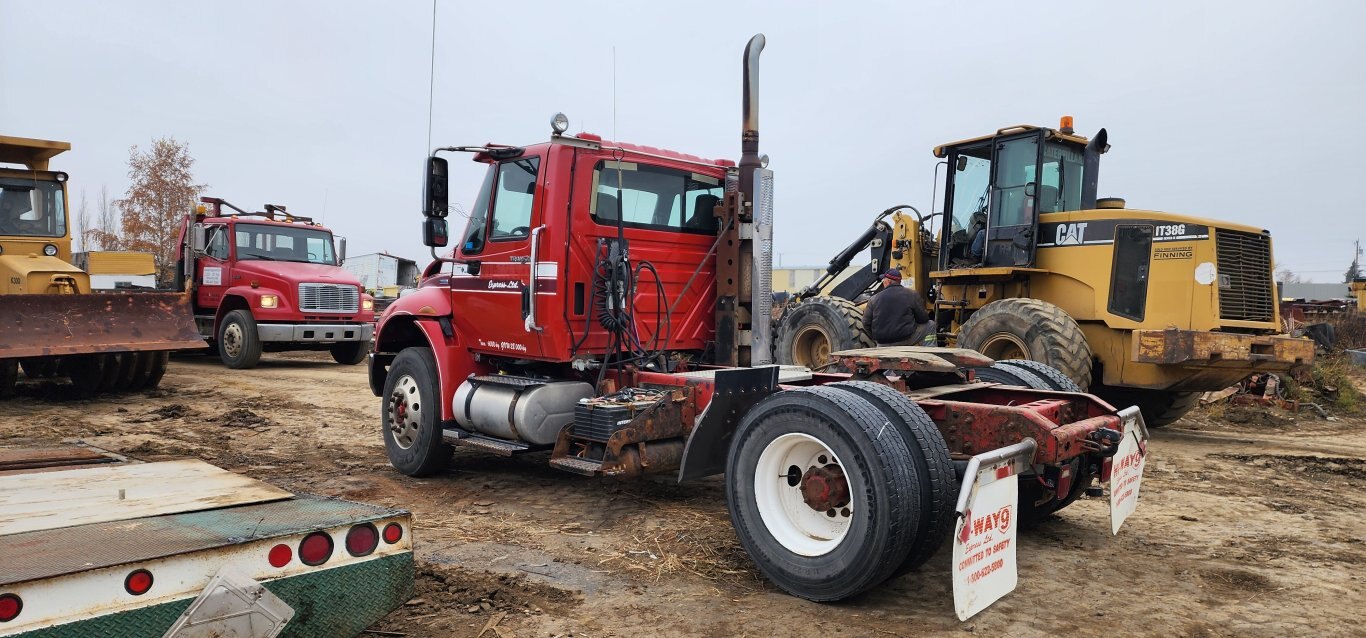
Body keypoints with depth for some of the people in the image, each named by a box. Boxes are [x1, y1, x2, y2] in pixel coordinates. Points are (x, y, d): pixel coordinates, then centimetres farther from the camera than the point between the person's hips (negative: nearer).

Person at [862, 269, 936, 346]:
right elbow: (923, 319, 2)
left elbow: (866, 324, 2)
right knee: (930, 324, 17)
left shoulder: (874, 299, 1)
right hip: (906, 340, -3)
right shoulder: (912, 295, -2)